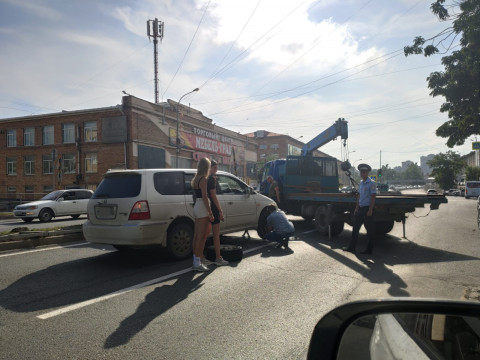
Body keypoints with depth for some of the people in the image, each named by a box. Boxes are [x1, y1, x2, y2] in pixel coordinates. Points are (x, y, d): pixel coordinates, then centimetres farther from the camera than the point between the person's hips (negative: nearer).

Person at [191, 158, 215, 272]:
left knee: (197, 236, 12)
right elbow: (204, 197, -18)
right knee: (201, 237, -5)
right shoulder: (203, 179, -13)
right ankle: (197, 263, -2)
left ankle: (196, 261, 19)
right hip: (202, 208, -9)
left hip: (196, 207, 9)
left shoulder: (196, 179, 14)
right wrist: (210, 213, -17)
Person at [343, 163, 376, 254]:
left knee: (370, 230, 1)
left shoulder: (371, 183, -11)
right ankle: (352, 247, 20)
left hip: (367, 208, -8)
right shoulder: (361, 183, 13)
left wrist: (370, 210, -20)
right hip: (361, 208, 8)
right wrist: (357, 208, 14)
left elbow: (373, 196, -15)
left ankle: (369, 249, 10)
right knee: (355, 227, 11)